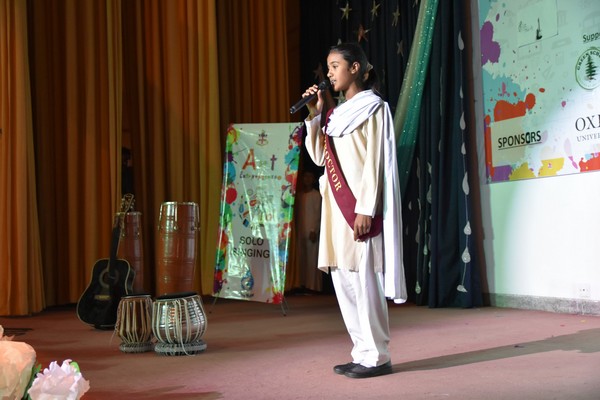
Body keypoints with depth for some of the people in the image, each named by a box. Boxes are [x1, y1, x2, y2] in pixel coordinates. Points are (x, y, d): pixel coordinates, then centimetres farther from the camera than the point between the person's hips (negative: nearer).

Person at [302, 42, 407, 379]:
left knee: (364, 279, -7)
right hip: (337, 206, 8)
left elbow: (374, 163, -11)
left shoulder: (373, 108, -3)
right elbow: (319, 157, 16)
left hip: (359, 205, -8)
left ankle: (378, 356, 2)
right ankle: (363, 353, 15)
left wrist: (365, 210, -19)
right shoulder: (337, 114, 19)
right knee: (343, 279, 8)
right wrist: (315, 115, 9)